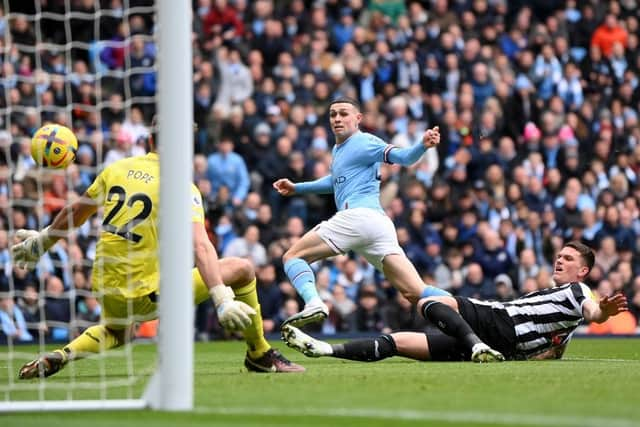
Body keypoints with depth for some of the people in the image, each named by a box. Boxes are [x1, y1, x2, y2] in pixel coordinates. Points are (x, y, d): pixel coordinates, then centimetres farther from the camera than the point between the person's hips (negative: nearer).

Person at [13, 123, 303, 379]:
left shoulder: (117, 169, 5)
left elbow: (75, 212, 20)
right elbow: (201, 247, -23)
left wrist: (43, 241, 36)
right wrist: (222, 300, -29)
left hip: (106, 290, 6)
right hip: (147, 295, -6)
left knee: (116, 333, 40)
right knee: (242, 269, 4)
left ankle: (58, 357, 12)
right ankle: (260, 355, 19)